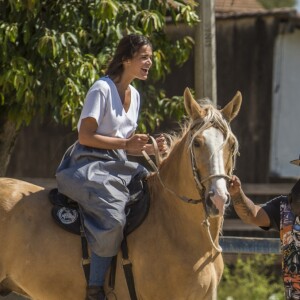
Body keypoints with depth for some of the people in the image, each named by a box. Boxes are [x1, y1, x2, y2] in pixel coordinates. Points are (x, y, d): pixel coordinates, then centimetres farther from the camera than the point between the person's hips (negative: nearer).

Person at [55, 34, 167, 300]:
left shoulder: (134, 95, 14)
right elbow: (85, 137, -15)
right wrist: (125, 143, -19)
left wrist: (150, 148, 1)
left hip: (118, 165, 9)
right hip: (89, 165, -9)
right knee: (112, 216, -30)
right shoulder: (102, 89, -12)